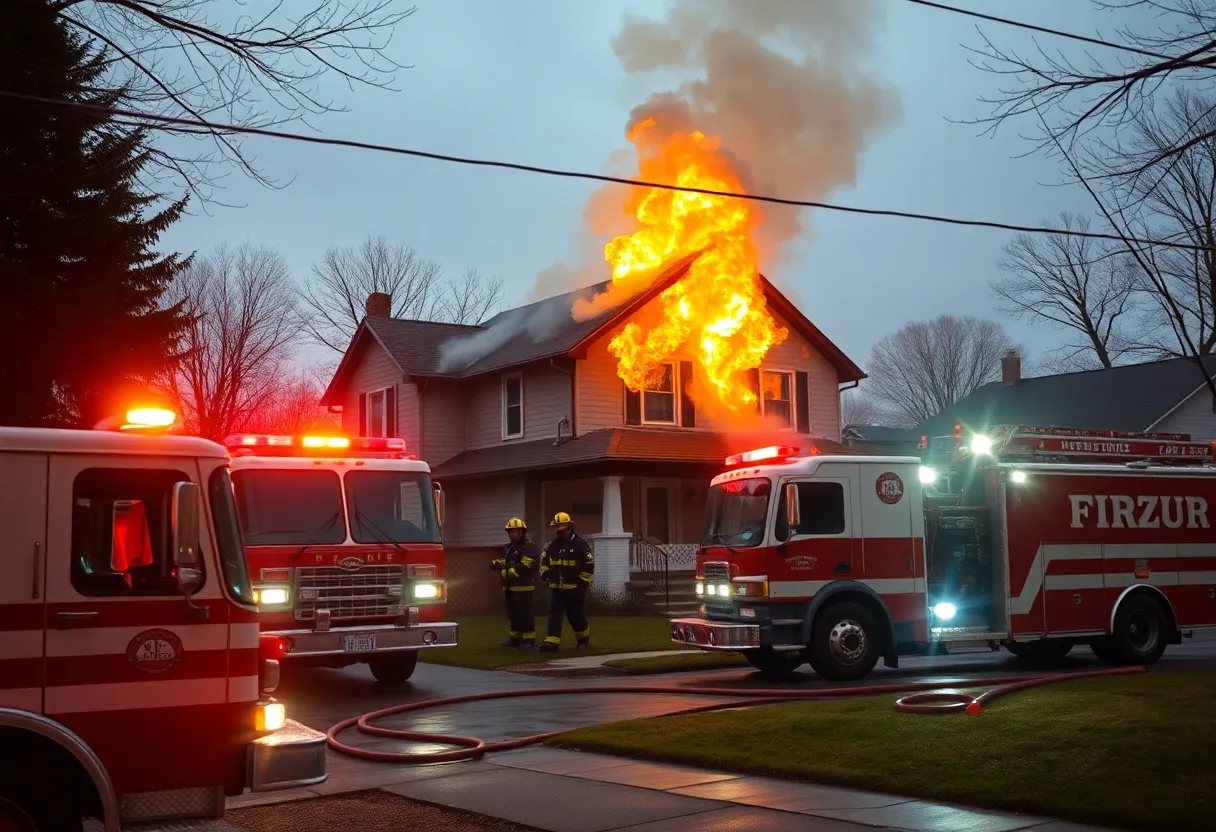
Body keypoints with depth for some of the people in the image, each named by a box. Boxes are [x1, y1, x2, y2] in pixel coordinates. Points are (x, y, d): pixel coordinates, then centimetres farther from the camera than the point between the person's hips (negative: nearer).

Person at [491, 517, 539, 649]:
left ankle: (529, 640, -6)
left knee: (524, 614, -9)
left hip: (523, 587, -9)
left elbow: (524, 567, -20)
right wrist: (496, 563, -6)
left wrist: (506, 572, -19)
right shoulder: (509, 547, 20)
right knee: (513, 614, 13)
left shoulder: (529, 547, -10)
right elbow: (503, 562, 18)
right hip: (509, 587, 9)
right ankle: (515, 638, 20)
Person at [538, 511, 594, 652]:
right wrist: (544, 574, 9)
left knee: (576, 615, 8)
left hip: (574, 589, -5)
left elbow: (589, 564, -10)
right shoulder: (553, 545, 8)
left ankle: (584, 639, 31)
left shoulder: (580, 544, -9)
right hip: (556, 587, 5)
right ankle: (552, 642, -13)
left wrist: (583, 582, -12)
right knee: (554, 613, -7)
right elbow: (544, 560, 23)